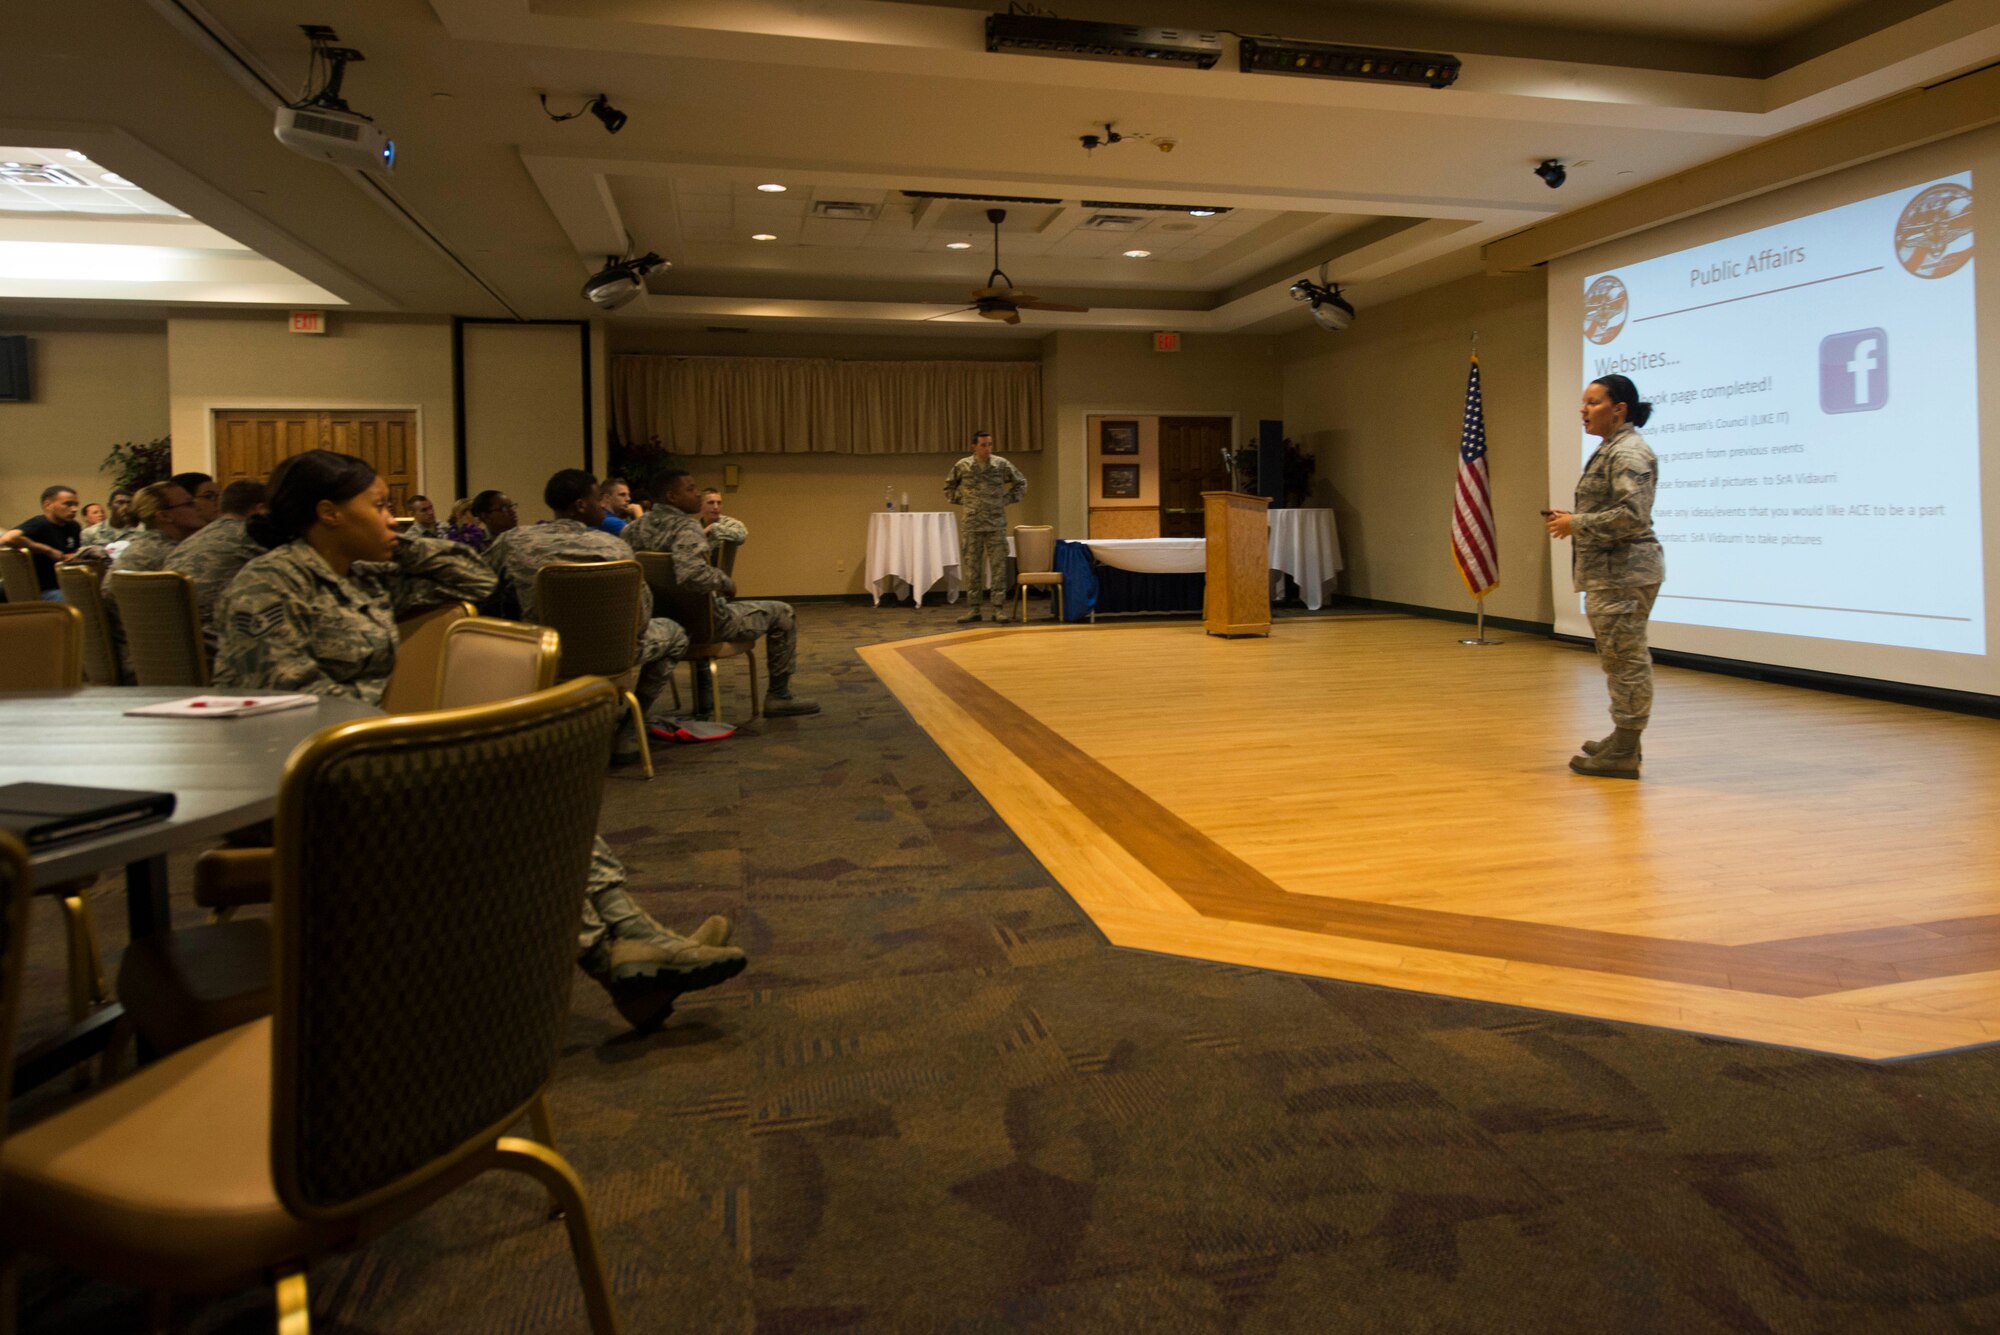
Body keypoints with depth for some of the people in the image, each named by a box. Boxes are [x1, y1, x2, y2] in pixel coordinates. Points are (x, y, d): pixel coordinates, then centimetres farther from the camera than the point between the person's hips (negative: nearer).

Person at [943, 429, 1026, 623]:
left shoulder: (1001, 464, 0)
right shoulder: (962, 466, 1)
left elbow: (1021, 484, 12)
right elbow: (949, 488, 17)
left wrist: (1006, 500, 4)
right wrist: (963, 500, 5)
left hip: (996, 525, 0)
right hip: (971, 525, 1)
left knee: (998, 566, -1)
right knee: (971, 567, 3)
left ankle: (998, 608, 4)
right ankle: (972, 609, 10)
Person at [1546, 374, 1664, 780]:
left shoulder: (1628, 452, -15)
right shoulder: (1610, 449, 17)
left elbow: (1632, 515, -24)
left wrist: (1578, 524, -16)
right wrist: (1573, 519, 11)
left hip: (1623, 572, -11)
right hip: (1610, 572, 11)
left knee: (1625, 658, -5)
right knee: (1620, 658, 16)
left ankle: (1624, 754, 1)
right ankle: (1624, 740, 26)